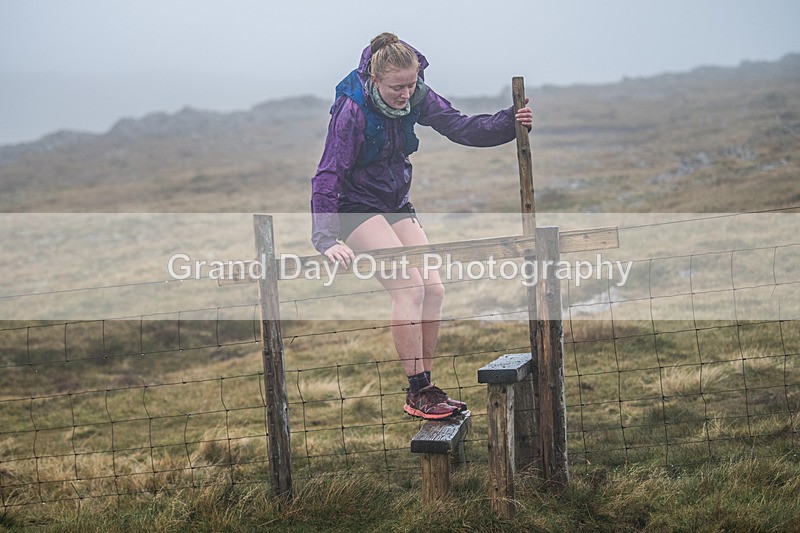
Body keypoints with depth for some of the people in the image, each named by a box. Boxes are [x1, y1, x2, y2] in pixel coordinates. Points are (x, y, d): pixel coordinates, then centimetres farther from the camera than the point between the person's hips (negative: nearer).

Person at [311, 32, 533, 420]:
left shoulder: (417, 97, -8)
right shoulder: (353, 109, -24)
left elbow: (460, 127, -5)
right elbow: (328, 175, -27)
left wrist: (509, 123, -21)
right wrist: (326, 239, -36)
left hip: (395, 205, 7)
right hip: (355, 208, -7)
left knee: (433, 289, -4)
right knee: (409, 286, -20)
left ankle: (424, 388, 7)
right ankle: (417, 392, -11)